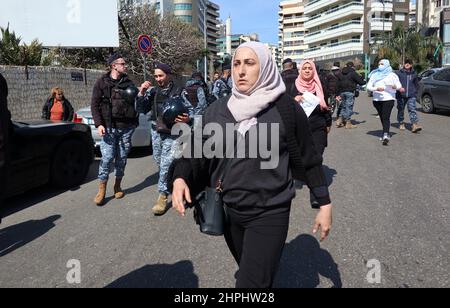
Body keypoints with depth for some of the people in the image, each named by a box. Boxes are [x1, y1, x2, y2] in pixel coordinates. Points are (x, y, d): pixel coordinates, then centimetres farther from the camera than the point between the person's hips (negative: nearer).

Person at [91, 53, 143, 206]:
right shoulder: (102, 82, 2)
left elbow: (137, 101, 12)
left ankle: (118, 186, 24)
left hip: (126, 127, 3)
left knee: (122, 158, 8)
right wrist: (99, 124, -10)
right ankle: (102, 190, 5)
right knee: (107, 158, -7)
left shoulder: (128, 83, 11)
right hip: (109, 127, -3)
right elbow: (95, 104, -1)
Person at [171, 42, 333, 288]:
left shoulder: (286, 109, -8)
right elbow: (198, 151, -1)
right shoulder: (218, 110, 1)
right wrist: (180, 177, -21)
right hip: (229, 209, 4)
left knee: (252, 282, -6)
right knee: (249, 272, 23)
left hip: (270, 213, -4)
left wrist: (324, 204, 1)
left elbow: (308, 158, -2)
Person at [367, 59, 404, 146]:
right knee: (382, 118, 10)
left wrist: (395, 86, -18)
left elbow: (399, 86, 5)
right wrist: (376, 88, -15)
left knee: (386, 117, -17)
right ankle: (387, 134, 24)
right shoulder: (374, 75, 12)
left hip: (388, 99, -4)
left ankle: (386, 136, -27)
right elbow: (369, 86, 5)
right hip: (377, 99, 4)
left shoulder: (392, 75, 6)